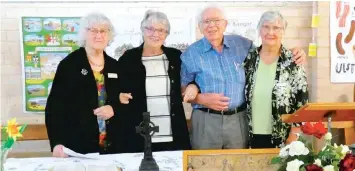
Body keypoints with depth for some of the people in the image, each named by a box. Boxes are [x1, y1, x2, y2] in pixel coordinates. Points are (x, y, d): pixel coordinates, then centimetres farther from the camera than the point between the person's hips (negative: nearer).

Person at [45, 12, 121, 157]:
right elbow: (55, 105, -7)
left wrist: (113, 109, -8)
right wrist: (57, 142, -17)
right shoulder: (69, 64, -5)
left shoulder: (114, 66, 9)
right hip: (77, 146, -4)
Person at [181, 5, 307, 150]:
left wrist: (293, 53, 0)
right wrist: (202, 99, -14)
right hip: (206, 121, -2)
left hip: (238, 120, 2)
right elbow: (181, 90, 4)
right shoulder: (190, 54, 0)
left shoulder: (242, 44, 5)